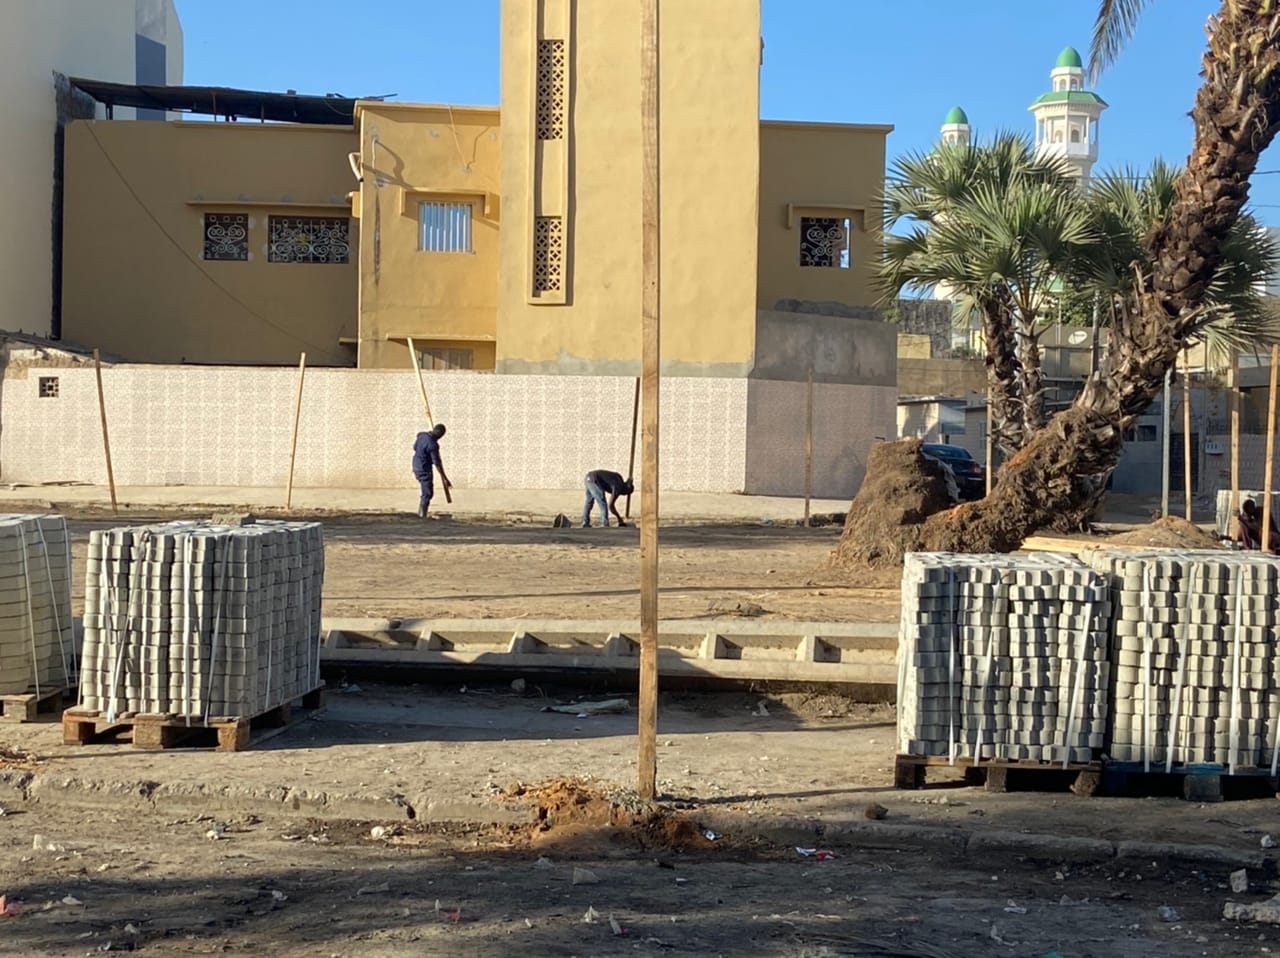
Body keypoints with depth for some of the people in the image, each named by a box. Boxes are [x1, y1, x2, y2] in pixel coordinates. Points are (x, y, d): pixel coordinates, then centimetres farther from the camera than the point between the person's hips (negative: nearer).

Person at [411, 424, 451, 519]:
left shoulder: (421, 435, 0)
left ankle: (420, 514, 27)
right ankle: (422, 517, -3)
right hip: (424, 470, -9)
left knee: (426, 492, 24)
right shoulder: (433, 444, -24)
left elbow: (414, 447, 18)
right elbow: (437, 463, -23)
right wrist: (444, 478, -20)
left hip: (416, 467, 9)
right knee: (427, 494, -1)